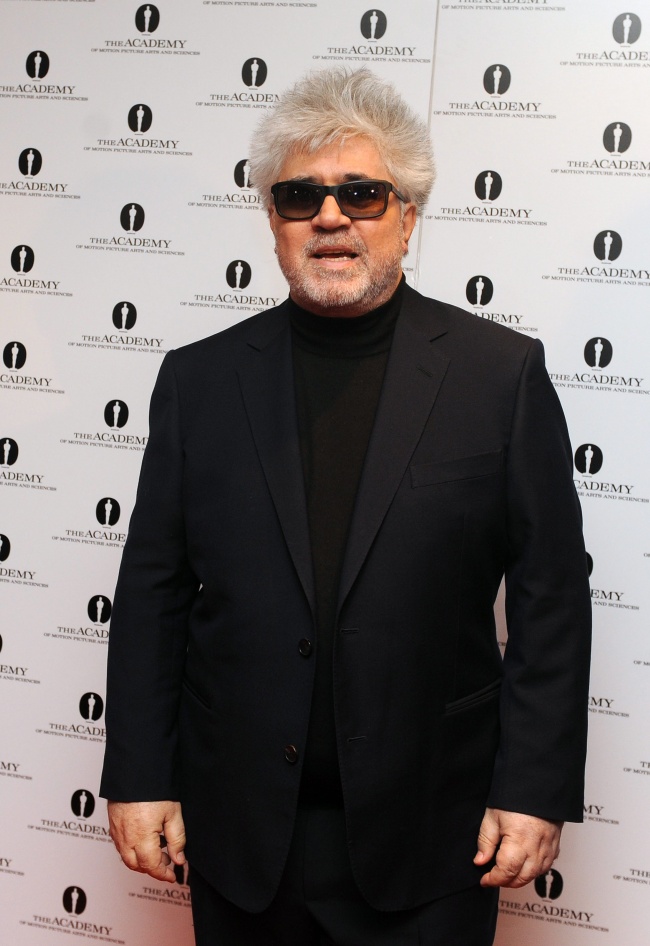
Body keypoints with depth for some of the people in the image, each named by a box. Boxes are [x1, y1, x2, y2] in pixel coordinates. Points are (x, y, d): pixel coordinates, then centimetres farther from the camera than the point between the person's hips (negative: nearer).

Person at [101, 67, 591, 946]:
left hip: (427, 840, -1)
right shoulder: (200, 378, 2)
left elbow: (551, 594, -3)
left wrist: (536, 788, -7)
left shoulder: (503, 373, -3)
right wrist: (139, 777, 2)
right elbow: (154, 592, 4)